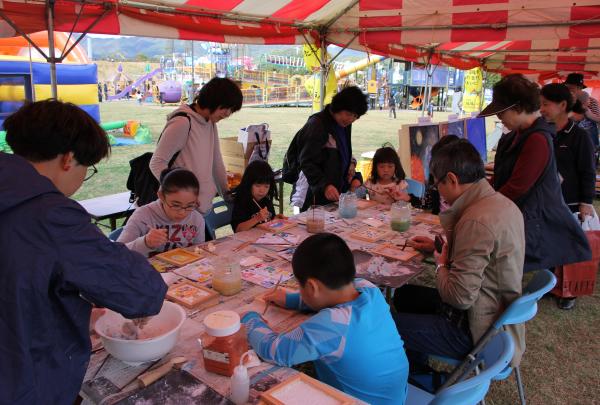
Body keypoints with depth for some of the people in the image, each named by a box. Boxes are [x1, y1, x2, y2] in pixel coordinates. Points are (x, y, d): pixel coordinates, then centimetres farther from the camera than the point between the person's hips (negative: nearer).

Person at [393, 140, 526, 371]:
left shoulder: (477, 221, -29)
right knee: (404, 295, 20)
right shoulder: (502, 203, 2)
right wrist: (441, 248, 9)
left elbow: (460, 297, -28)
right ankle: (421, 377, 32)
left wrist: (441, 265, -9)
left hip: (478, 333, -10)